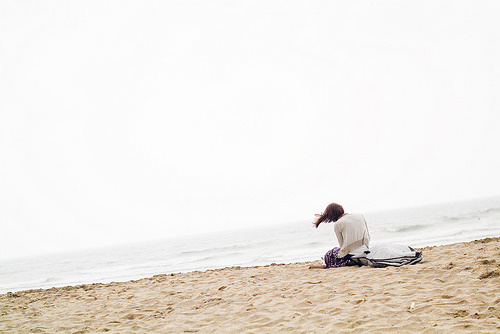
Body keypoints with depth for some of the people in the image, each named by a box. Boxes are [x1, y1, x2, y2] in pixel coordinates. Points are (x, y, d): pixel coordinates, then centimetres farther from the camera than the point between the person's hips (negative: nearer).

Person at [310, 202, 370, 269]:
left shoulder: (337, 224, -7)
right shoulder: (360, 216, 7)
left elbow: (341, 245, 0)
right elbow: (368, 236, 13)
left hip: (350, 255, -4)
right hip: (365, 251, 5)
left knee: (329, 255, 21)